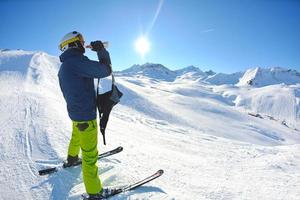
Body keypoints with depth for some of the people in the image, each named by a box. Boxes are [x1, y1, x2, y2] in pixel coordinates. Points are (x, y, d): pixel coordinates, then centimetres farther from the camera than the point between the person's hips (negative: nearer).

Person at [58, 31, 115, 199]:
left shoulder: (64, 66, 7)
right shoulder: (78, 62, -23)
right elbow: (106, 70, -21)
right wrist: (102, 51, -6)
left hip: (75, 111, 10)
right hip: (86, 115, -10)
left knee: (76, 138, 34)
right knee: (90, 154, -1)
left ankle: (72, 159, 60)